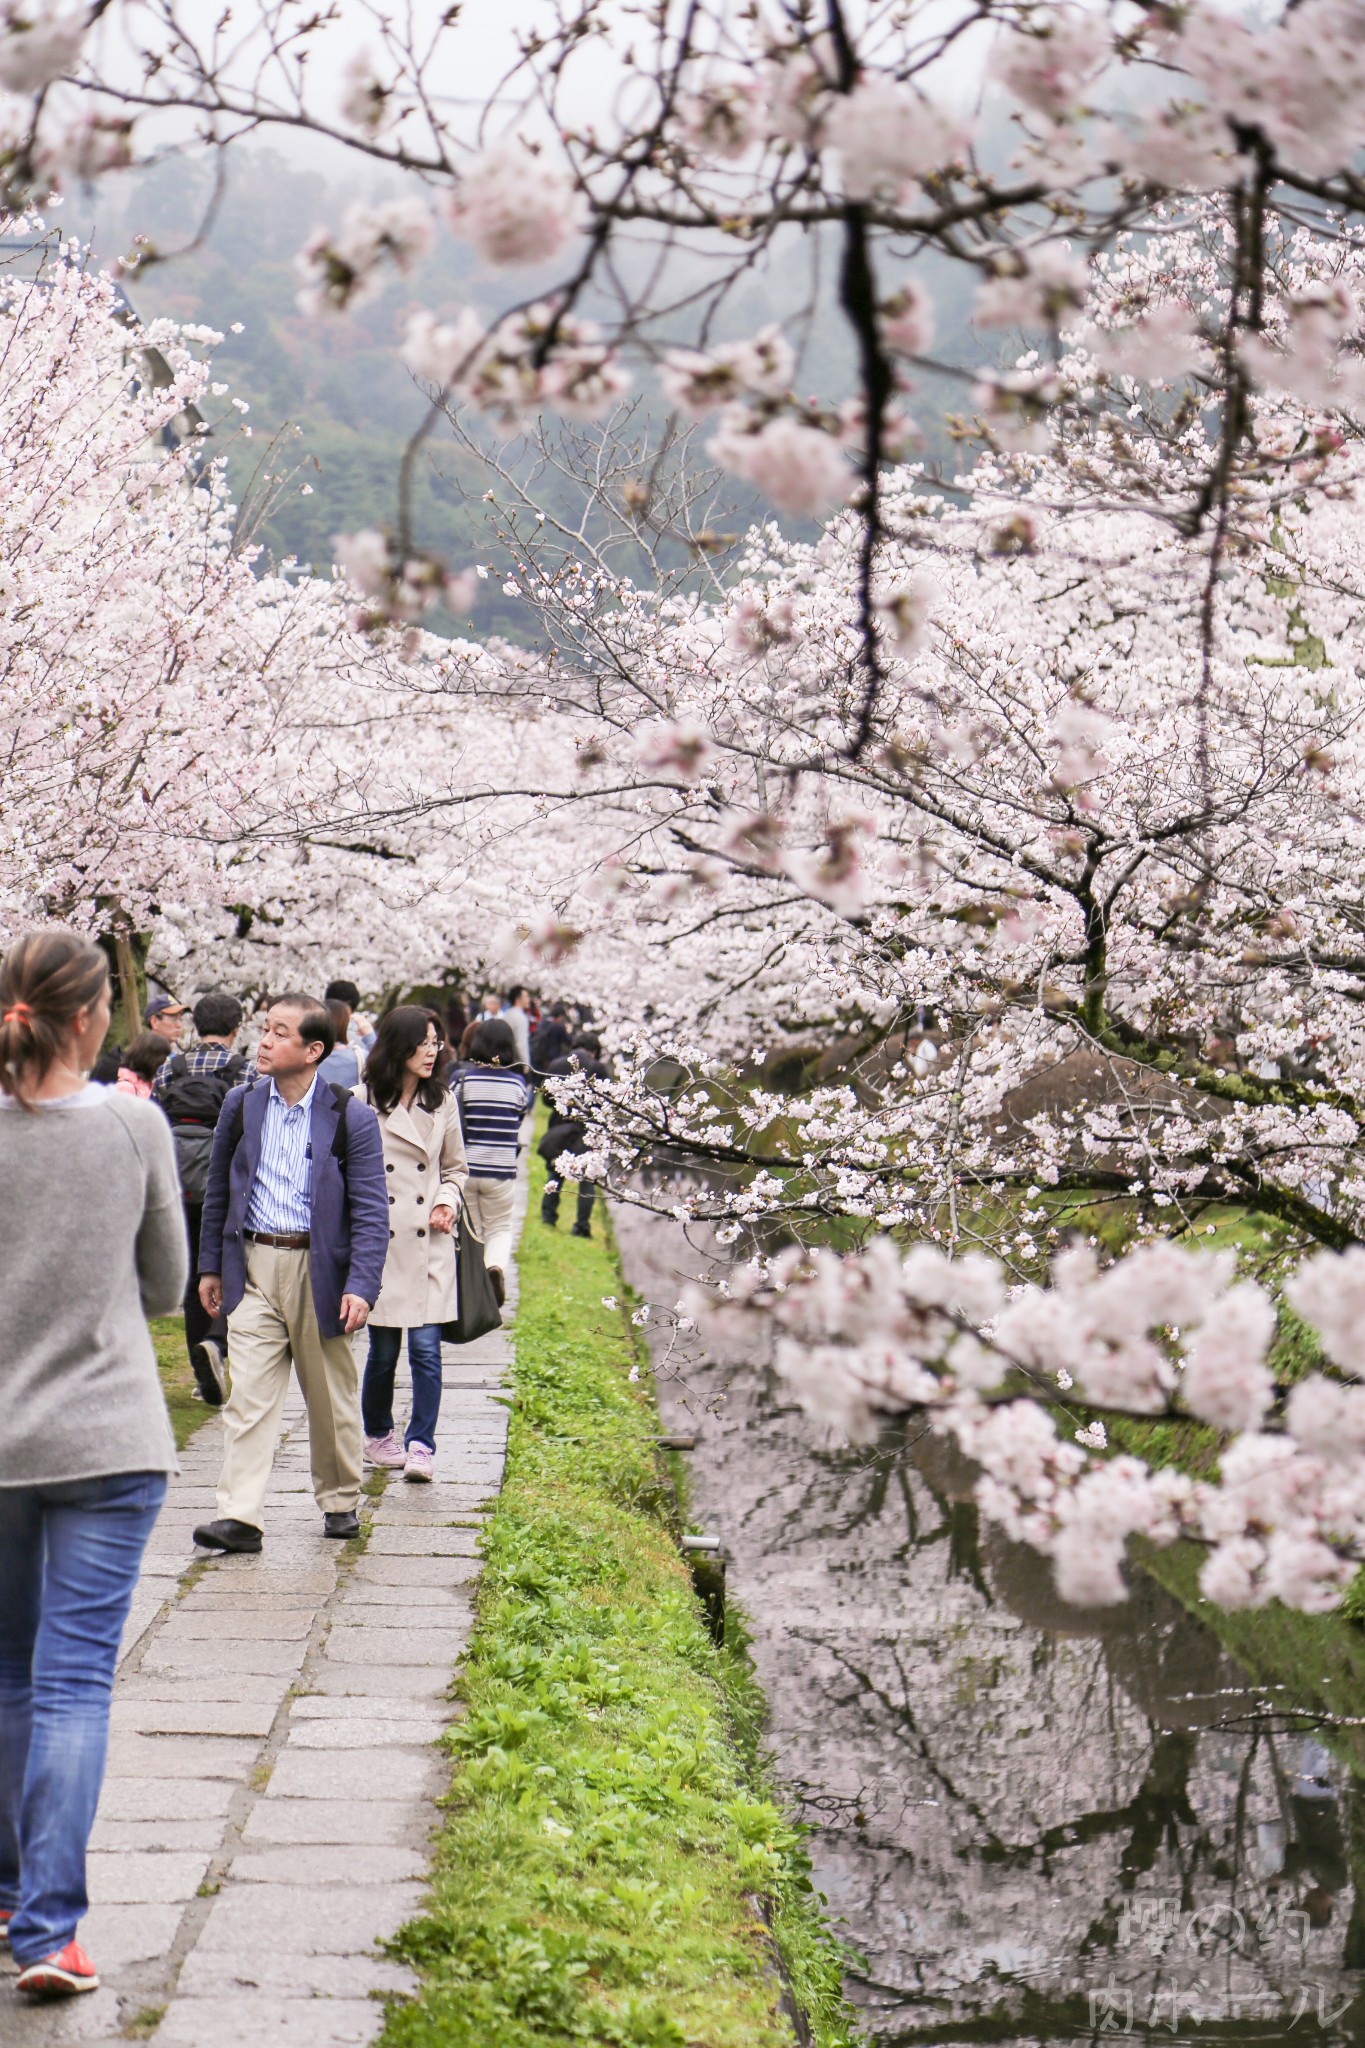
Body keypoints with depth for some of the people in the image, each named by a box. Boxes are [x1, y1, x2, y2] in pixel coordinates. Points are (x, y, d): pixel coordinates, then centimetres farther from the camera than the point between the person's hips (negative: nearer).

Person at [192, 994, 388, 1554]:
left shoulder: (351, 1119, -6)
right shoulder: (241, 1104, 5)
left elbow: (371, 1212, -7)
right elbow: (219, 1189, 15)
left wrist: (361, 1286, -16)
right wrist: (210, 1265, 13)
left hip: (319, 1269, -2)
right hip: (253, 1266, 2)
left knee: (331, 1396, 11)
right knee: (248, 1393, -7)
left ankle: (339, 1501, 28)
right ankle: (238, 1516, -9)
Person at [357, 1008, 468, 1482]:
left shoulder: (443, 1102, 8)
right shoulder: (365, 1101, -3)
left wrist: (448, 1201, 0)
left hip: (429, 1243, 2)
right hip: (381, 1240, -2)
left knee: (426, 1347, -5)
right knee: (383, 1350, 6)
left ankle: (421, 1445, 0)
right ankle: (378, 1434, 26)